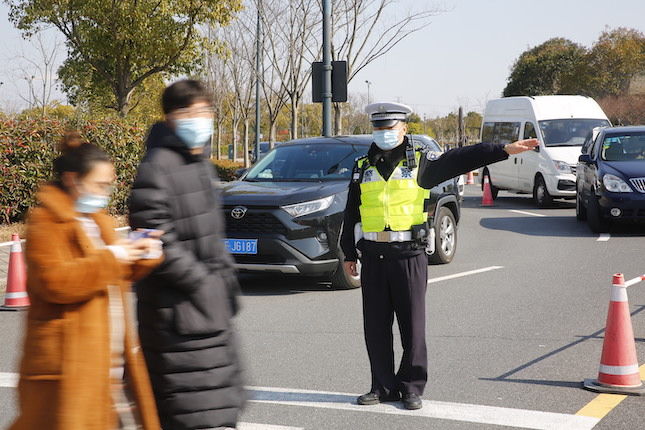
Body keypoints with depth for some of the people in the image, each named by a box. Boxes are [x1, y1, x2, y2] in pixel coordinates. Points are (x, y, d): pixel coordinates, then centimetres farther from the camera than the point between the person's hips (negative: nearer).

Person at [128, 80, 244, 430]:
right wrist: (201, 282, -17)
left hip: (210, 302, 10)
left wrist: (225, 277, 14)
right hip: (178, 307, -10)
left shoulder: (202, 163, 15)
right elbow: (157, 239, -21)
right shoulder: (158, 167, -15)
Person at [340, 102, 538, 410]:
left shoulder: (420, 160, 3)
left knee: (412, 324, 1)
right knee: (375, 327, 5)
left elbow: (461, 159, -6)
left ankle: (412, 387, 10)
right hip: (373, 257, 3)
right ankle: (384, 387, 15)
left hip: (409, 256, -3)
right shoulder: (363, 167, 11)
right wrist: (349, 254, 13)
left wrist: (504, 150, -15)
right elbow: (351, 215, 15)